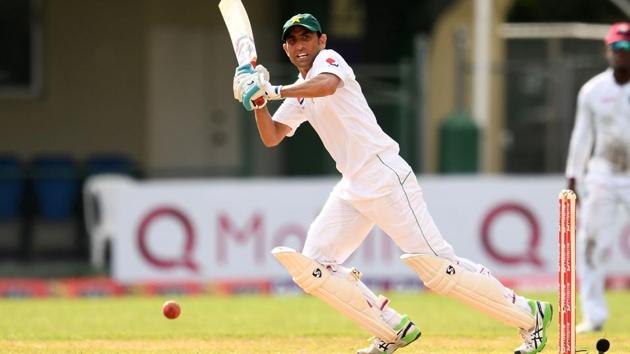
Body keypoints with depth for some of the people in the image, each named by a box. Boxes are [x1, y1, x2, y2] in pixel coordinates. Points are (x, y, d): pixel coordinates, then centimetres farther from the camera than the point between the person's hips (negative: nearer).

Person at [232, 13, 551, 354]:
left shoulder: (328, 59, -5)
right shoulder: (300, 91, 19)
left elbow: (326, 85, -29)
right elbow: (271, 137, 17)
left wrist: (273, 91, -27)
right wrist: (257, 99, 2)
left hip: (385, 178, -9)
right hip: (353, 189, 9)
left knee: (437, 265, -13)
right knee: (313, 267, 3)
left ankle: (530, 315, -5)